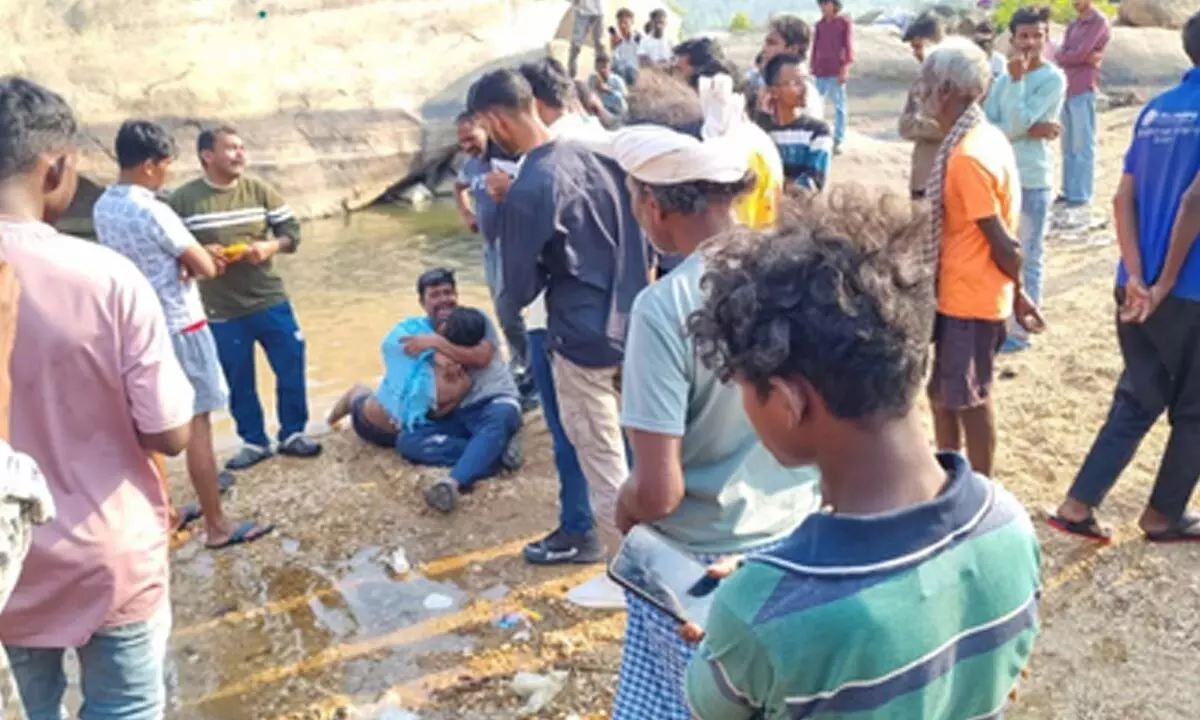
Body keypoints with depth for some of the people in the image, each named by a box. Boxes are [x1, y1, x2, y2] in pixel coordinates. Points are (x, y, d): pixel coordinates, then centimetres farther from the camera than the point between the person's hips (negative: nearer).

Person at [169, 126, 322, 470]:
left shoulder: (259, 189, 1)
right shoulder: (183, 200, -6)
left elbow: (291, 229, 4)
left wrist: (270, 247, -16)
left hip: (271, 301, 2)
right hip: (222, 312, -2)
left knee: (292, 368, 6)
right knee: (239, 381, 9)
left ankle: (292, 434, 23)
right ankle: (254, 442, 26)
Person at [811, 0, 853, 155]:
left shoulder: (845, 22, 1)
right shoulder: (819, 24, 13)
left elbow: (848, 46, -3)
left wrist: (845, 68, -11)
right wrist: (813, 69, 13)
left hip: (837, 71, -4)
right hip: (821, 72, 4)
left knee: (839, 105, 1)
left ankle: (838, 141, 6)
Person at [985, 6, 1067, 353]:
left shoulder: (1054, 79, -9)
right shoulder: (1004, 77, 8)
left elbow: (1017, 121, -19)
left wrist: (1016, 80, -18)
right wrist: (1028, 130, -16)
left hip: (1032, 181, -6)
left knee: (1028, 258, 4)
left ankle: (1021, 331, 13)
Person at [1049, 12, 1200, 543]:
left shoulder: (1155, 109, 9)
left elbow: (1123, 199, 2)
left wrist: (1137, 278, -4)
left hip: (1137, 287, 6)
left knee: (1137, 400, 17)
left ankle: (1078, 504, 15)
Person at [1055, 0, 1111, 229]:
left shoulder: (1099, 21, -3)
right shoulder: (1072, 25, 20)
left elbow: (1080, 53, -13)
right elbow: (1062, 55, 4)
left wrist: (1058, 56, 3)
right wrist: (1084, 58, -13)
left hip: (1084, 91, -7)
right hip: (1067, 90, 7)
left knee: (1083, 148, -9)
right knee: (1068, 148, 9)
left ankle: (1082, 205, -10)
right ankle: (1068, 197, 14)